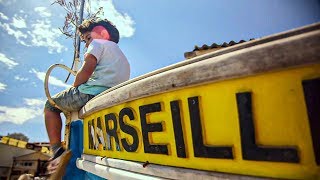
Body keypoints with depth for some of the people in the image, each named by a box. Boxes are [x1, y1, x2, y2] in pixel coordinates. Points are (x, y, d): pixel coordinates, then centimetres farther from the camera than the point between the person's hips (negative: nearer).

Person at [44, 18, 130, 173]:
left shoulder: (98, 43, 8)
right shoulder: (122, 57, 32)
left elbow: (87, 69, -9)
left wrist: (72, 88, 5)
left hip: (92, 93, -9)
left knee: (51, 105, 12)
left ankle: (57, 152, 1)